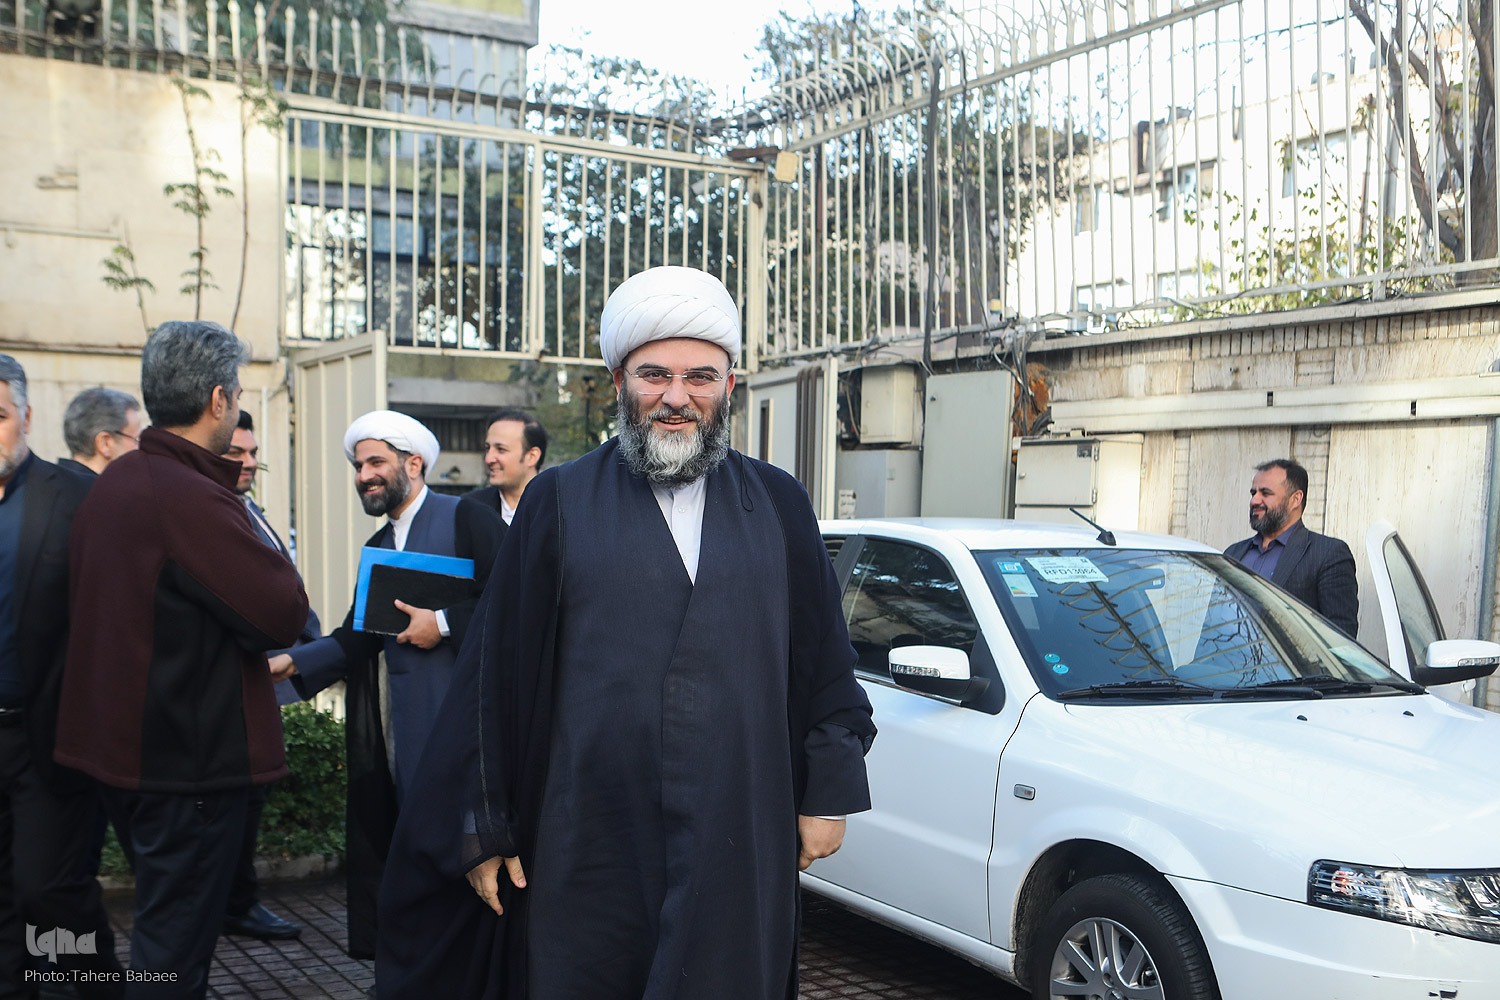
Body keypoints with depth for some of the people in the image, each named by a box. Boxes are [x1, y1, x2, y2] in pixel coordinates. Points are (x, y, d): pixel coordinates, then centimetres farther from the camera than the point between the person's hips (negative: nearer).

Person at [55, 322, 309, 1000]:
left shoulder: (110, 485, 8)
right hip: (191, 758, -9)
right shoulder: (193, 498, -23)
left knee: (164, 923, 22)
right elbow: (283, 615, -22)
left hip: (120, 736, 9)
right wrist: (276, 564, -3)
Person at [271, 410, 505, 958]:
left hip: (452, 716, -7)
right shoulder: (378, 547, 18)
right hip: (397, 725, 7)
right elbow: (357, 636, 10)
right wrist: (292, 662, -2)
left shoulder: (465, 519, -5)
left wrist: (444, 622, -17)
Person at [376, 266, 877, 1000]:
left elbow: (823, 658, 9)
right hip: (587, 849, -1)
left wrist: (827, 794, 6)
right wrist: (485, 828, -1)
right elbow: (498, 672, 0)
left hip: (739, 850, 1)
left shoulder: (778, 504, 6)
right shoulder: (559, 503, 1)